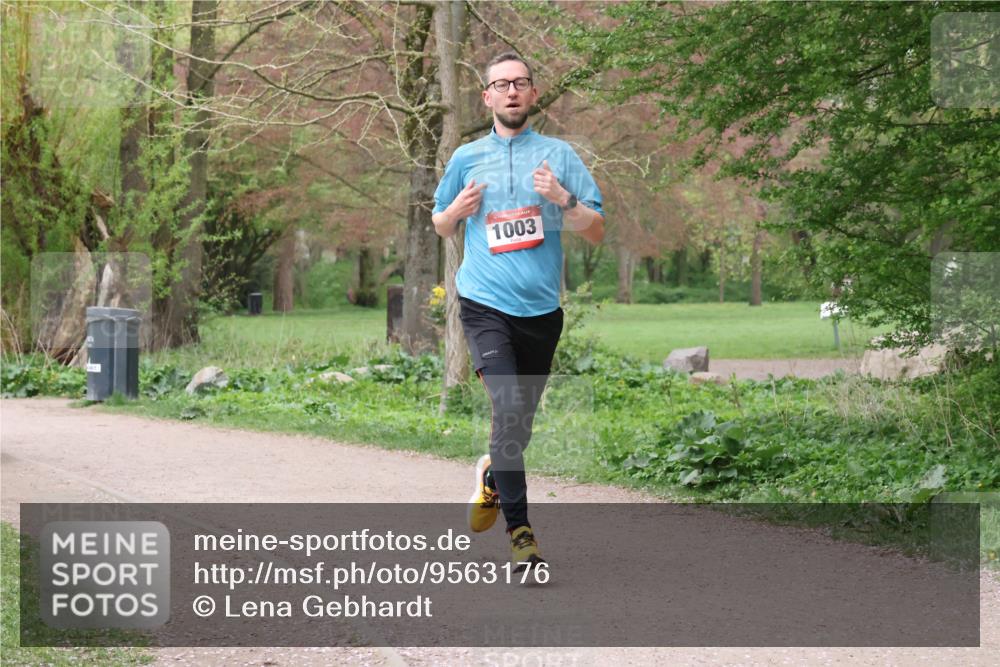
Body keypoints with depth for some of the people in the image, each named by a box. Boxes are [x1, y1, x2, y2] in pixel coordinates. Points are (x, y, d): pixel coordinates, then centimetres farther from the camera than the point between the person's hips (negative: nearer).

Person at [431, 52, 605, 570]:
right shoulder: (467, 158, 9)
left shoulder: (558, 155, 6)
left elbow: (597, 232, 4)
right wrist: (458, 209, -1)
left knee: (521, 421, 10)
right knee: (509, 408, -20)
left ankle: (492, 475, 43)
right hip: (485, 304, -2)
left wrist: (564, 199, -15)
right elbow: (440, 227, 22)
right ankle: (519, 528, -13)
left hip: (541, 308, 2)